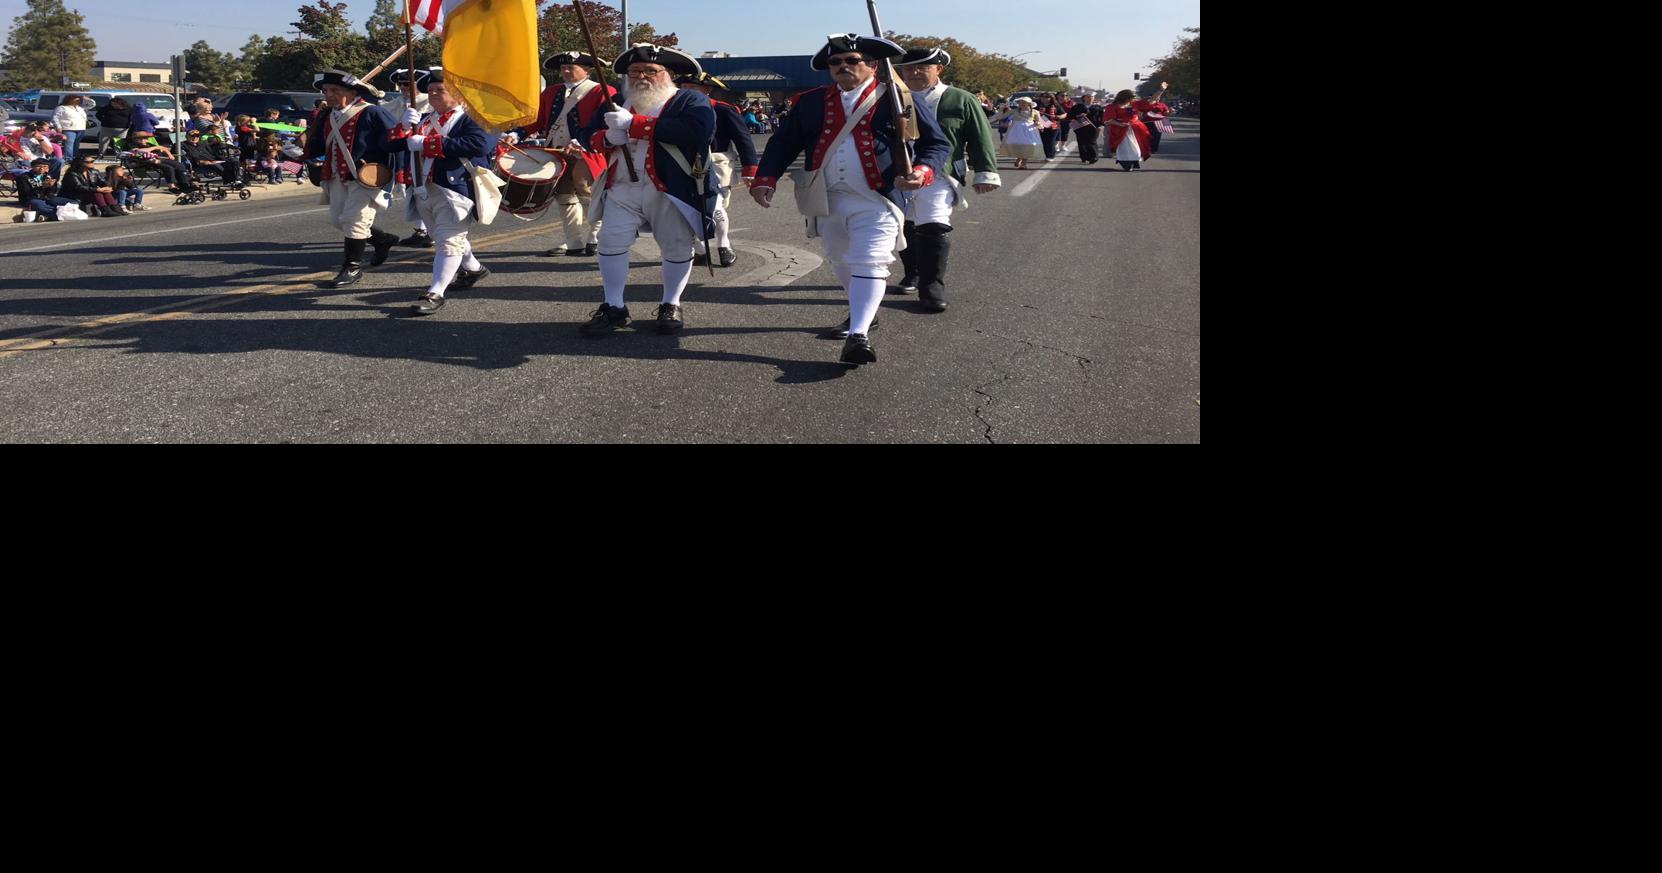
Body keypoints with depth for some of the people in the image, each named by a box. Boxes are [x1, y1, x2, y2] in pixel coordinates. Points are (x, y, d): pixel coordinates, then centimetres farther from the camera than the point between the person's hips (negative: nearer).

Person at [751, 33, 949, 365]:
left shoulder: (895, 100, -3)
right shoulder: (811, 102, 8)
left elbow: (938, 144, -1)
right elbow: (784, 142, 11)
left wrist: (922, 172, -21)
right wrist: (765, 179, -4)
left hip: (877, 201, -5)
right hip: (826, 201, 5)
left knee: (869, 264, -15)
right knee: (841, 263, 18)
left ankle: (859, 335, -20)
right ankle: (863, 313, 40)